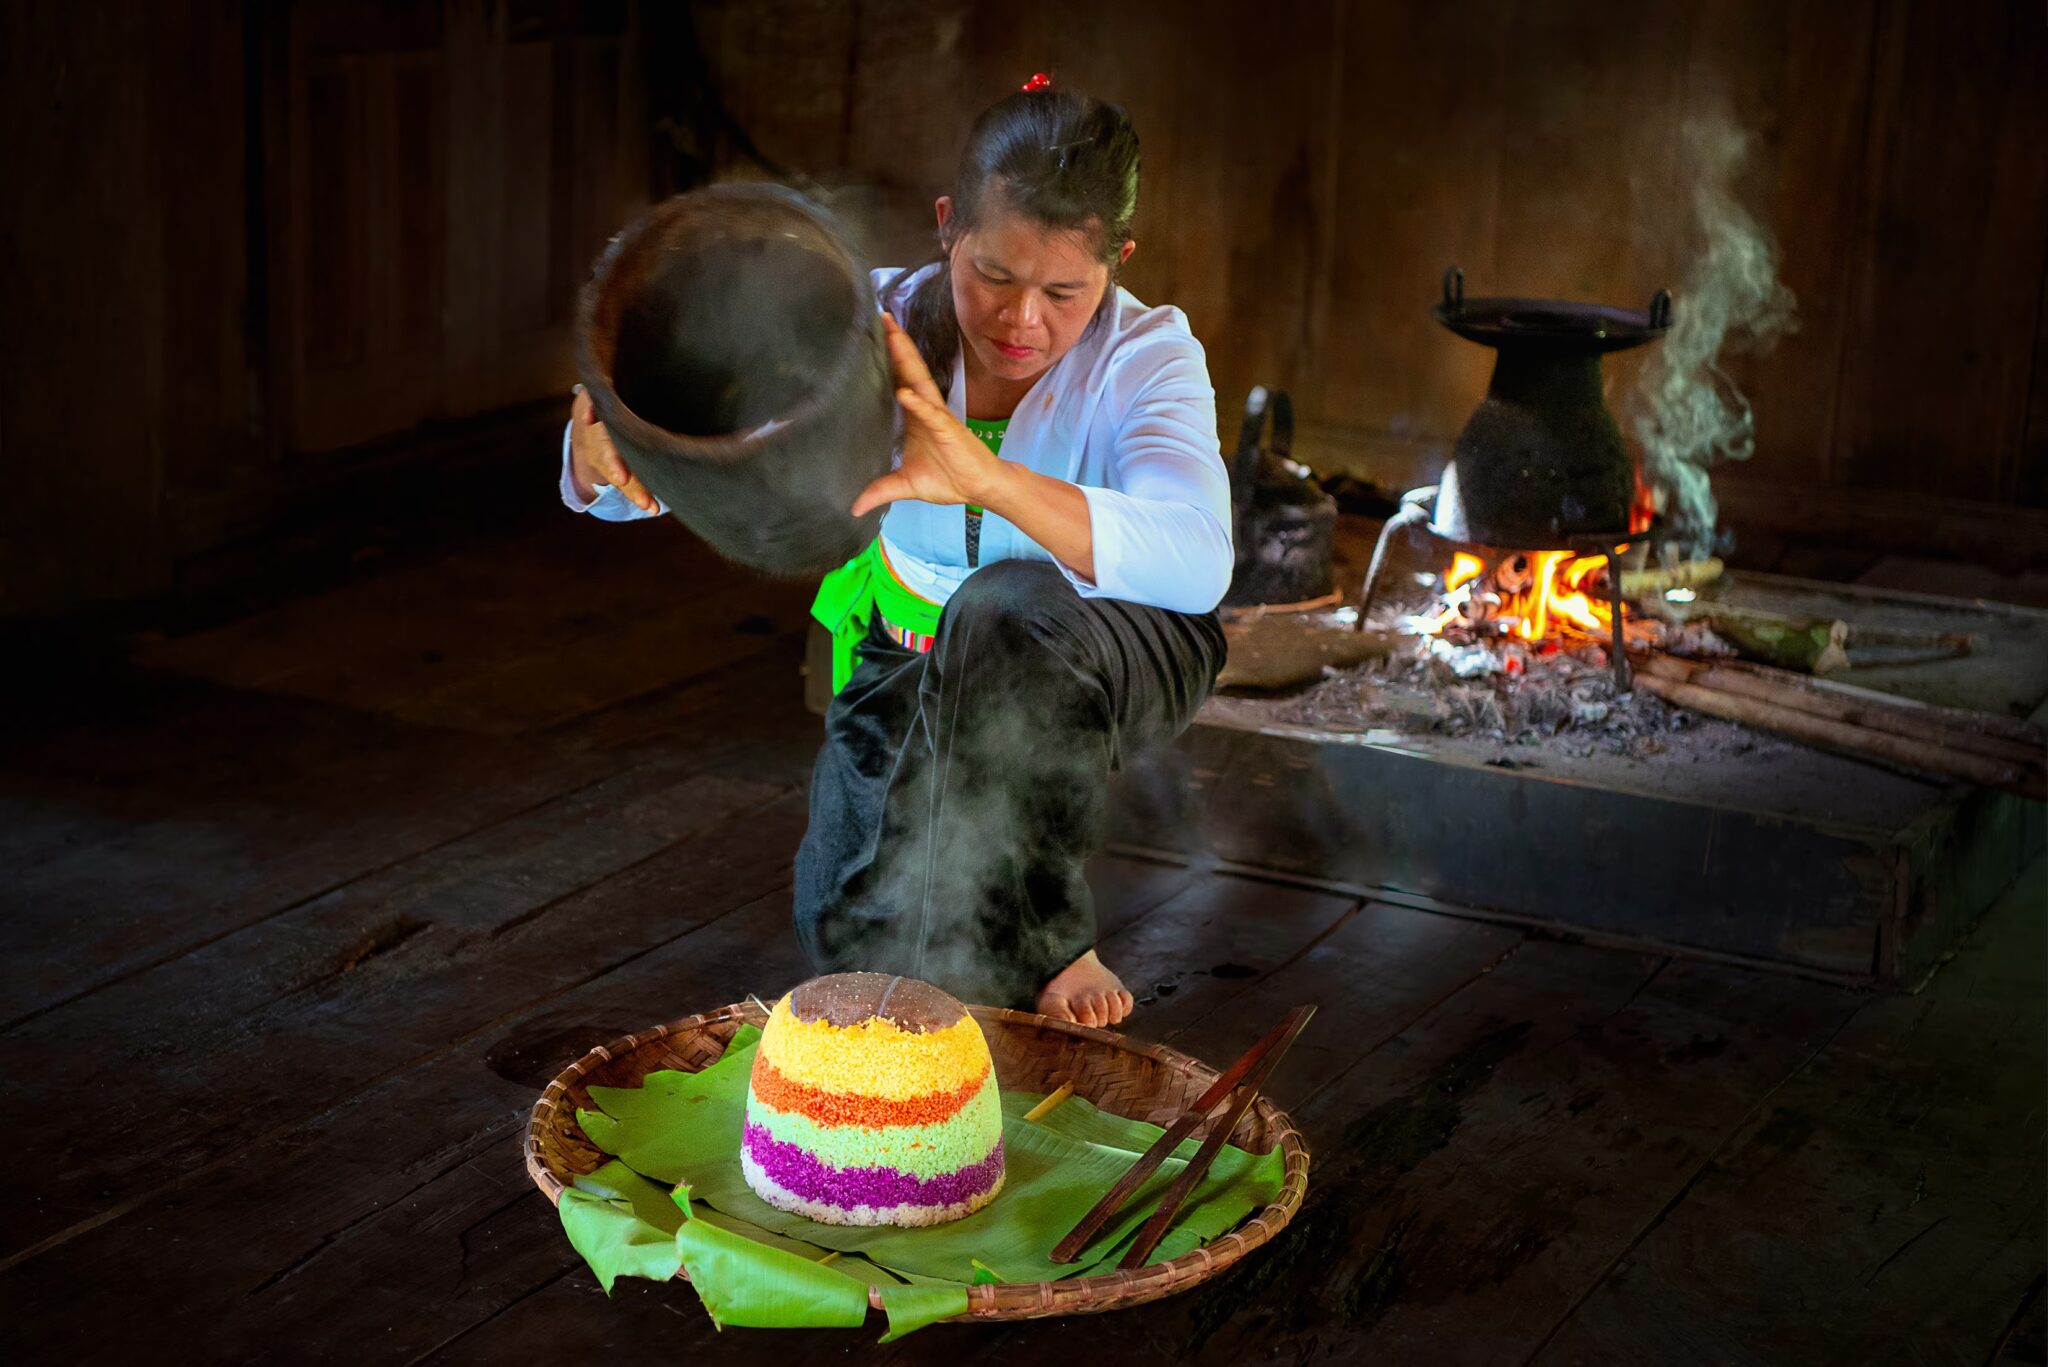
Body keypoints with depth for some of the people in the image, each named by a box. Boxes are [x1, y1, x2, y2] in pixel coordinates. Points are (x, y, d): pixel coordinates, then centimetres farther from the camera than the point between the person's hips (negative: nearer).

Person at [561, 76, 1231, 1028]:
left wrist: (987, 478, -63)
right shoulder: (876, 324, -21)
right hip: (916, 652, 3)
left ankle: (1040, 943, -17)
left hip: (1108, 657, -3)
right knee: (852, 941, -14)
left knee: (1009, 605, -38)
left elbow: (1195, 561, -47)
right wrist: (602, 445, -51)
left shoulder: (1148, 356, -26)